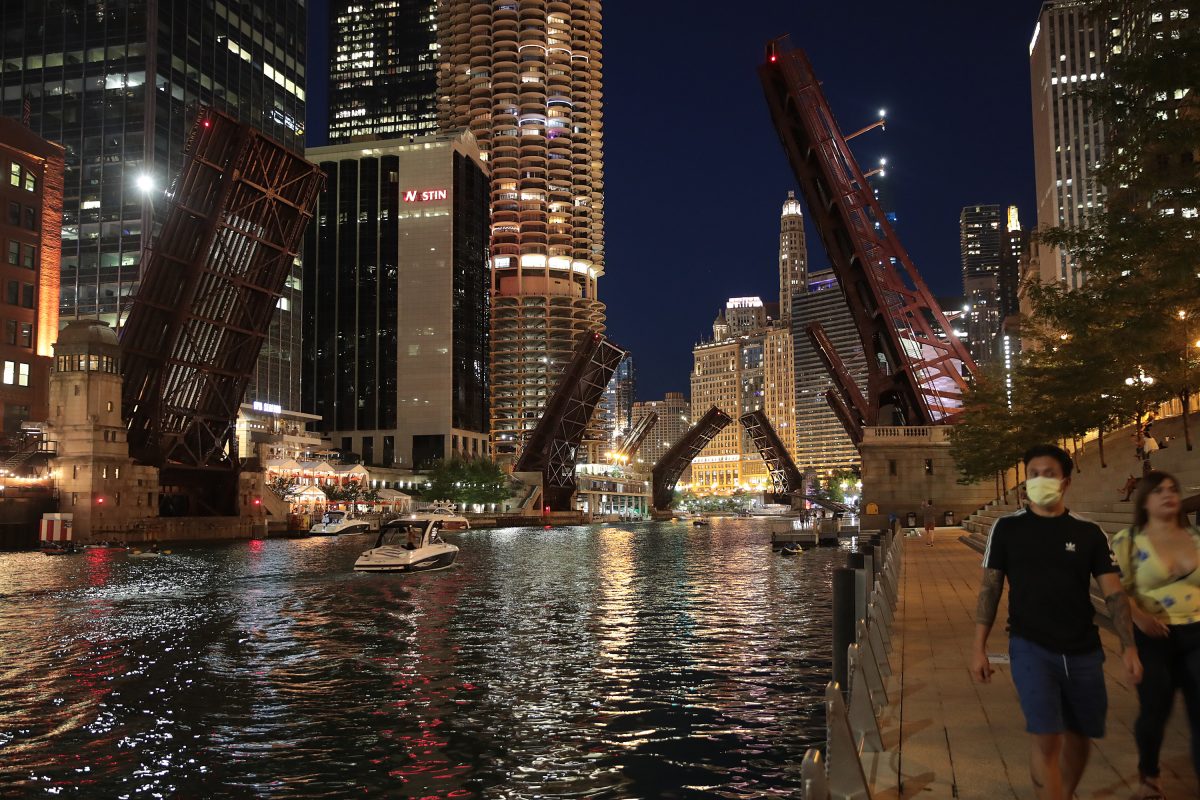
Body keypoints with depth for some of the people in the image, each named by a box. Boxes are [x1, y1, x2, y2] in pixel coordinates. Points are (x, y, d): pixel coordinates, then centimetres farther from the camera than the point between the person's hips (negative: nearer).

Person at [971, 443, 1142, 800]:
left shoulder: (1088, 533, 1)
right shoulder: (1007, 528, -2)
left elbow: (1114, 593, 1)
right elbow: (990, 588, 0)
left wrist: (1128, 646, -11)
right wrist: (979, 647, -4)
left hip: (1083, 652, 3)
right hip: (1031, 648, -3)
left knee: (1079, 736, 14)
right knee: (1046, 737, -13)